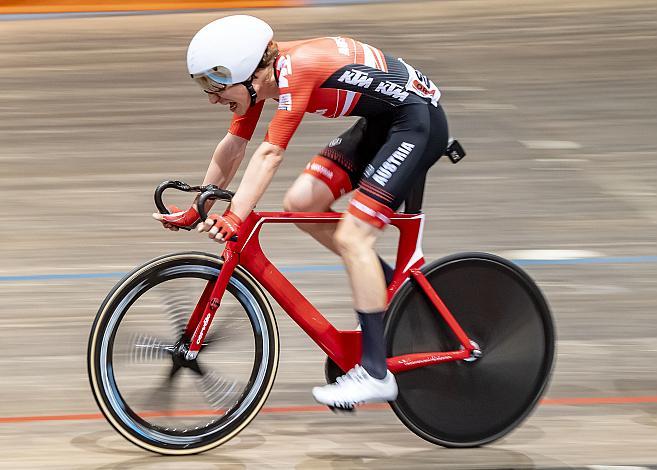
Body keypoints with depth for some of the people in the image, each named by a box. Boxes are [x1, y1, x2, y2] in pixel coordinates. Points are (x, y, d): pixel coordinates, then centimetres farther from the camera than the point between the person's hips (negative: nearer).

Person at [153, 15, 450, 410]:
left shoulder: (294, 70, -27)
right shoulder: (258, 76, -2)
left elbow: (270, 154, -33)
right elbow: (232, 147, 6)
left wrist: (235, 217, -38)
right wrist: (196, 210, 7)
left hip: (418, 121, -9)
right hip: (381, 123, 9)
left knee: (350, 236, -15)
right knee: (301, 204, 1)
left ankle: (376, 374, -12)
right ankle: (391, 287, 13)